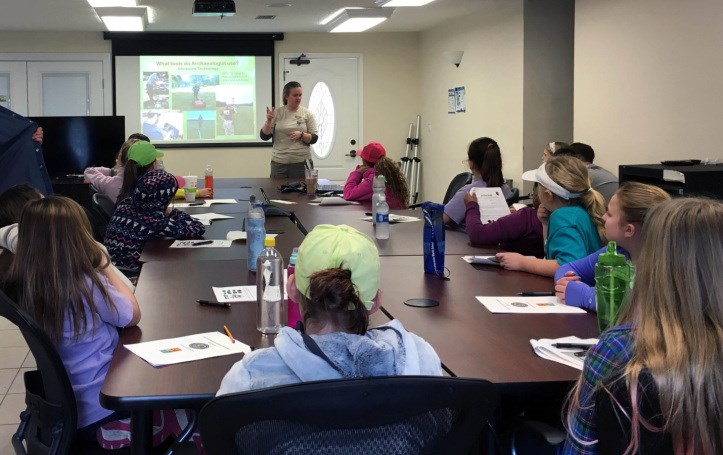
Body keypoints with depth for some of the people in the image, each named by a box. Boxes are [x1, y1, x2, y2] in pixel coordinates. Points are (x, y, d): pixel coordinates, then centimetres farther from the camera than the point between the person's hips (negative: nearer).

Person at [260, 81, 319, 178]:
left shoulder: (307, 114, 3)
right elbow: (264, 136, 1)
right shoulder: (277, 113, 3)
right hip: (279, 162, 0)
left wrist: (301, 135, -18)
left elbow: (314, 138, 0)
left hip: (301, 162, 0)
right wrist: (268, 121, -14)